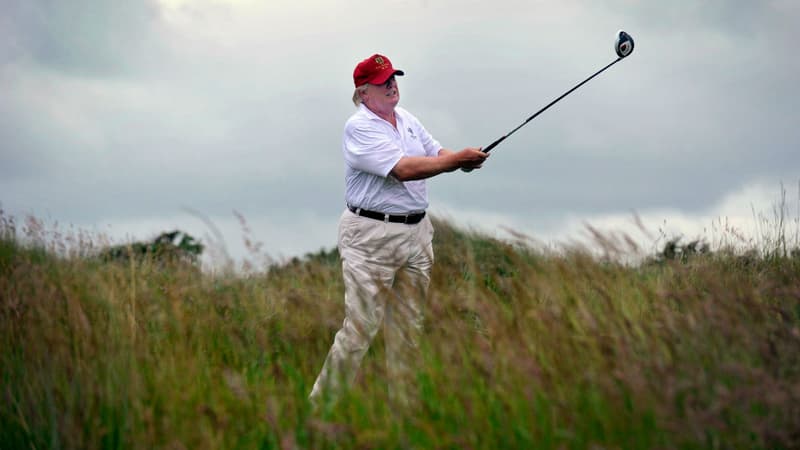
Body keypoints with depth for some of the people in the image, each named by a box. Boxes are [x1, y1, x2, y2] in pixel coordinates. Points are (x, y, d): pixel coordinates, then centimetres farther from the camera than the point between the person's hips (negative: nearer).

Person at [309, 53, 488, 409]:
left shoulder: (406, 119, 13)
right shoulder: (359, 128, -14)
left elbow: (437, 154, 16)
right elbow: (403, 169, -23)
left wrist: (465, 161, -8)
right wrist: (459, 159, -21)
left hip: (416, 231, 8)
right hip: (372, 236, -8)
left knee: (408, 326, 11)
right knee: (361, 326, -10)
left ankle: (403, 403, 20)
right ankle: (321, 404, -2)